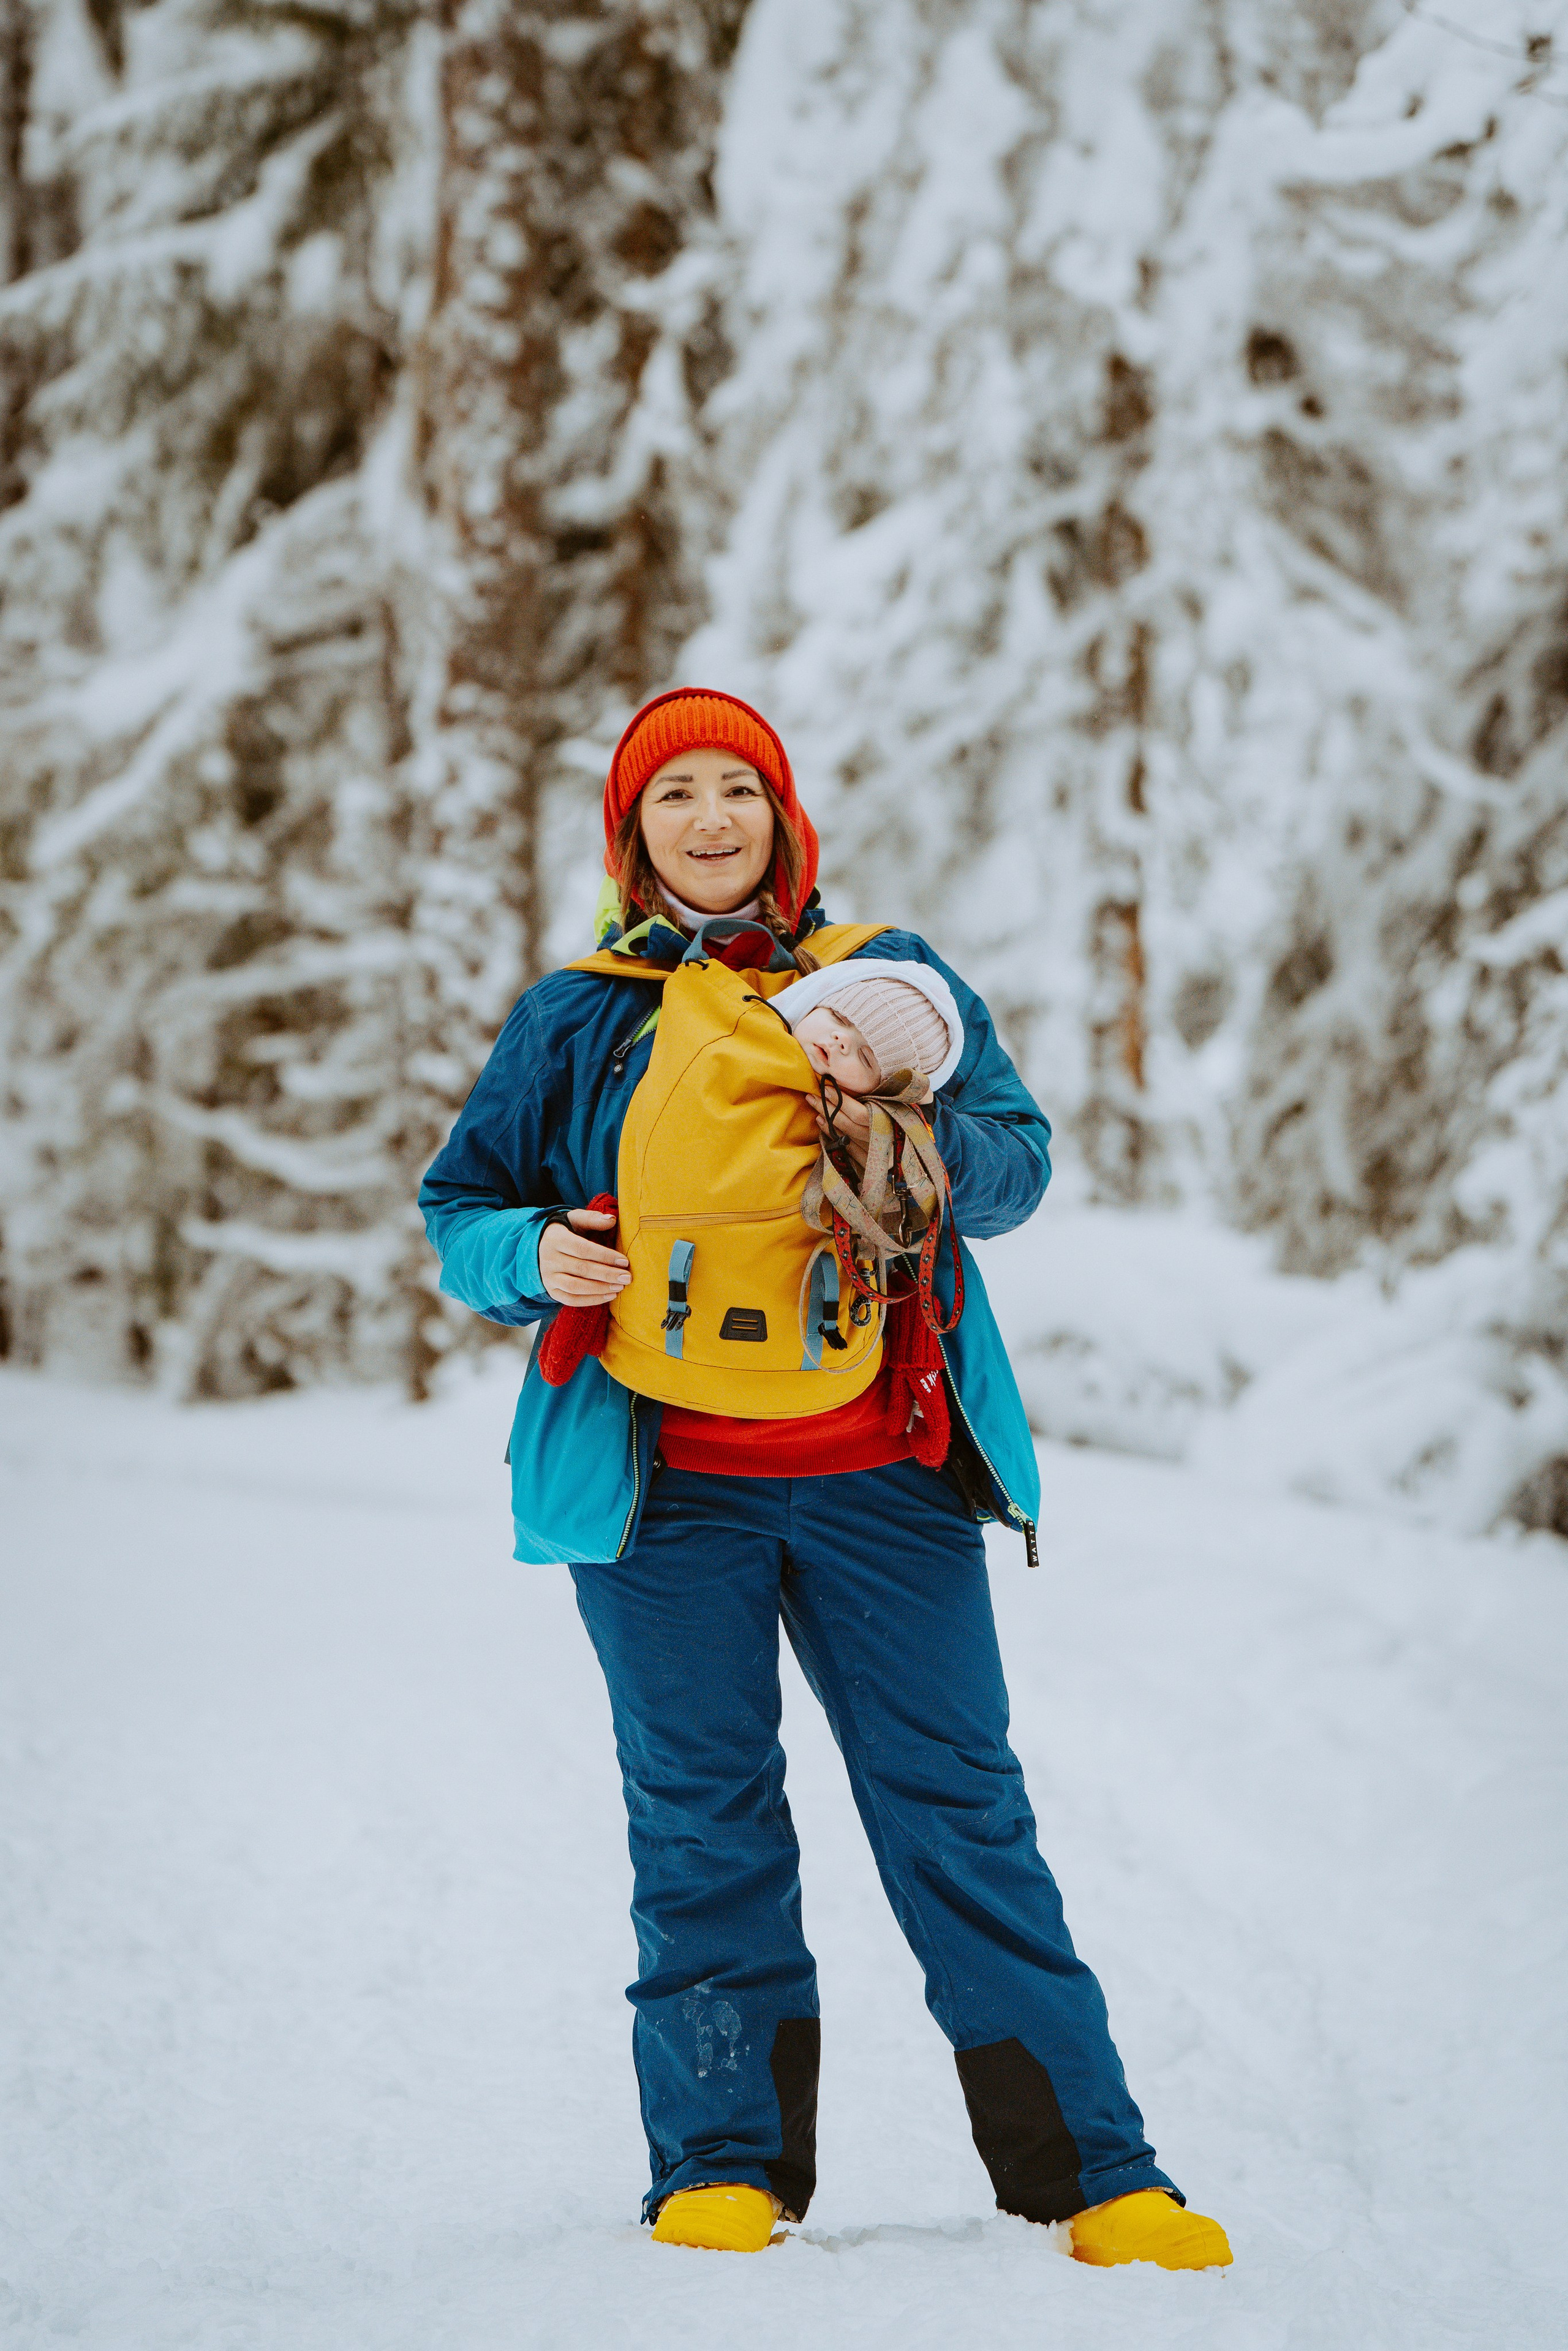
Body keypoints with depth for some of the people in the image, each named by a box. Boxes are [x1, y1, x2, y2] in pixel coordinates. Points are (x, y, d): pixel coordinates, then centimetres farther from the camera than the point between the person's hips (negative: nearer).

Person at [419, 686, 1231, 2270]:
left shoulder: (886, 975, 12)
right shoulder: (573, 1023, 12)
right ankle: (724, 2164, 11)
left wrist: (913, 1146, -15)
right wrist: (532, 1256, -8)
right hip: (664, 1482, 0)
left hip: (880, 1471, 0)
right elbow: (457, 1211, 14)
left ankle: (1088, 2170, 3)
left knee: (957, 1802, -1)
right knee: (702, 1815, 2)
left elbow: (1019, 1163, 7)